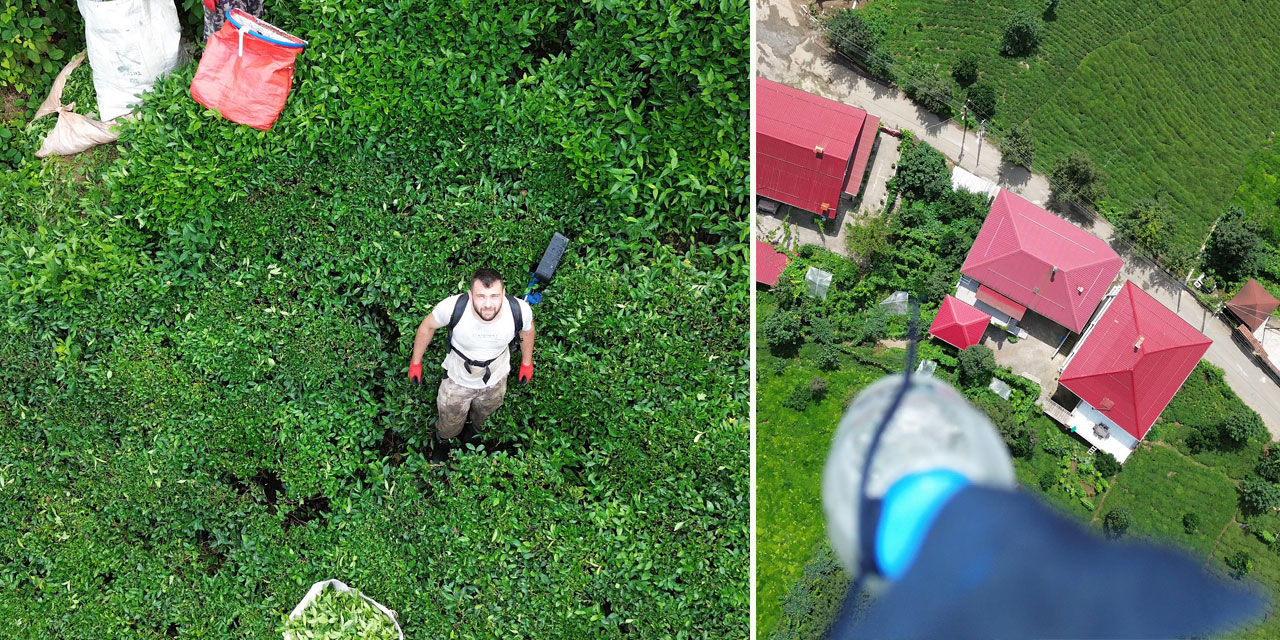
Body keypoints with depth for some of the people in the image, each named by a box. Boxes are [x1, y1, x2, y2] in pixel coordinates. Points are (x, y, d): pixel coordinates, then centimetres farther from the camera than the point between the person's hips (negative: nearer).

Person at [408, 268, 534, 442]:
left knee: (485, 409, 36)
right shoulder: (452, 307, -39)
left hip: (496, 380, 2)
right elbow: (427, 327, -16)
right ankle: (445, 437, 67)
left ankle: (477, 421, 74)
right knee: (451, 417, 29)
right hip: (457, 380, -2)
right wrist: (415, 362, -5)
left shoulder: (520, 310, -35)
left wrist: (527, 362, 6)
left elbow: (527, 330, -8)